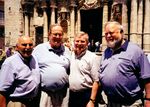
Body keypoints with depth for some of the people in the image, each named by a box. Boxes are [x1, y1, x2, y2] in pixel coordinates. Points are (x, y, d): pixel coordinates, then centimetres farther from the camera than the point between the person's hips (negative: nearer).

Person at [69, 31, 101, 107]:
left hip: (86, 96, -5)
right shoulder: (70, 56, 6)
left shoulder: (92, 57, -9)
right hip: (72, 95, 5)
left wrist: (92, 101, -15)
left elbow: (96, 81, -12)